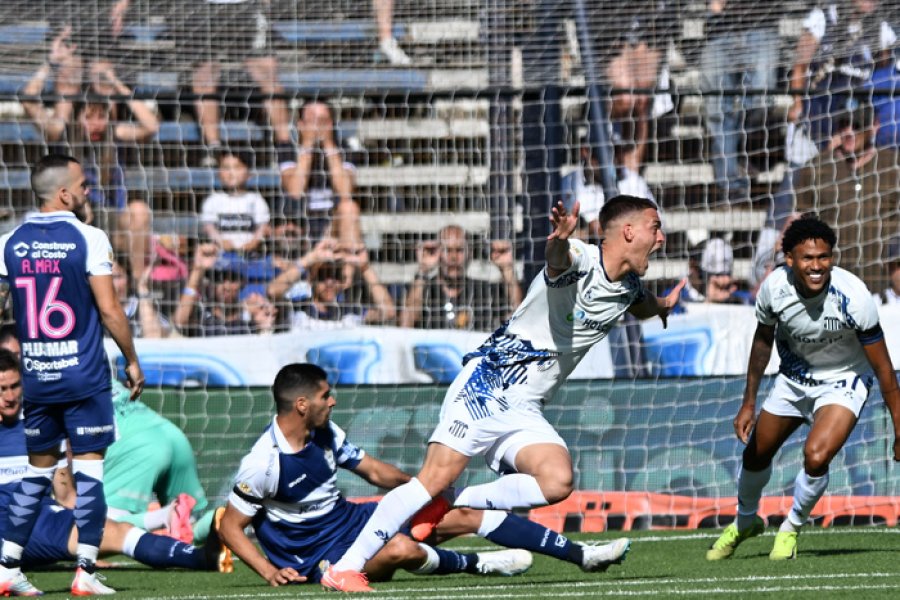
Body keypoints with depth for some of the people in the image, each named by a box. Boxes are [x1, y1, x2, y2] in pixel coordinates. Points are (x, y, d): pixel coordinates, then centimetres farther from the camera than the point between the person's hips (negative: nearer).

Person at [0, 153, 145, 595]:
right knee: (88, 467, 0)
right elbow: (109, 310, -10)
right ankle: (85, 570, -3)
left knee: (37, 470, 15)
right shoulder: (88, 239, -9)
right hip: (83, 377, -5)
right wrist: (132, 361, 1)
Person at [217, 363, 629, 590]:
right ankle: (474, 564, -7)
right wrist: (270, 572, -27)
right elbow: (230, 526, -16)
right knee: (402, 549, -38)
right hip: (317, 554, -8)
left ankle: (581, 554, 5)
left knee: (465, 516, 1)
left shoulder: (325, 432, 0)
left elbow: (374, 471, 11)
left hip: (349, 518, 8)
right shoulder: (263, 463, -23)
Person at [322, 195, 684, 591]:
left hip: (524, 412, 7)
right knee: (438, 476, -17)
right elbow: (558, 259, -44)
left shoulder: (628, 288, 10)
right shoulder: (582, 261, -14)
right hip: (487, 386, -7)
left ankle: (449, 505, -4)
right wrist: (559, 241, -62)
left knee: (557, 481, -21)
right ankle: (343, 569, -11)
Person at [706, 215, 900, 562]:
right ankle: (745, 521, 48)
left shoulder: (853, 296, -32)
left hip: (843, 382, -4)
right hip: (794, 377, 4)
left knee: (816, 456, -26)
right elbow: (763, 339, 1)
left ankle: (792, 528, 4)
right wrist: (749, 403, 5)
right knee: (756, 454, 16)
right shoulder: (775, 287, -22)